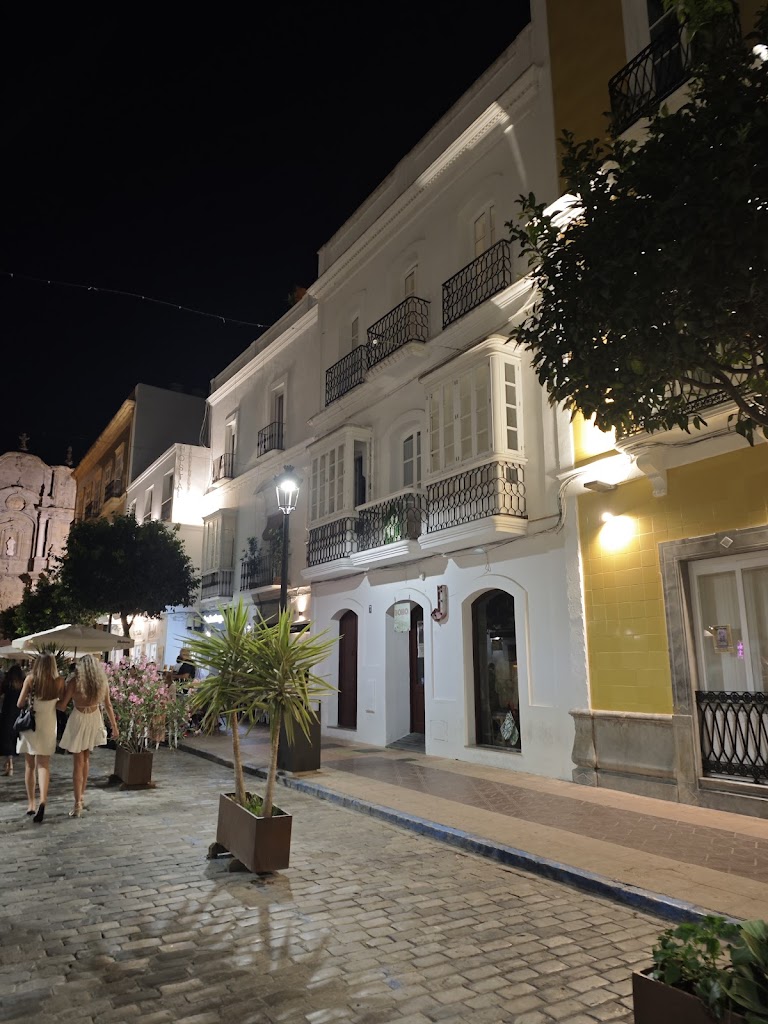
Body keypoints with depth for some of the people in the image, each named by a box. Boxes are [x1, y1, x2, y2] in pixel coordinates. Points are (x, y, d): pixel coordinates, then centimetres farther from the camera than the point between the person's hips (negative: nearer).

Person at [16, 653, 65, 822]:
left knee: (30, 765, 14)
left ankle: (31, 803, 18)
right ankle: (42, 800, -16)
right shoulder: (59, 681, -6)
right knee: (43, 765, 4)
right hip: (48, 725, 0)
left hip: (29, 724, 0)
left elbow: (19, 704, -6)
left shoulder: (30, 678, -8)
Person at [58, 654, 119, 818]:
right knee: (85, 756, 22)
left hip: (78, 720, -4)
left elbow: (62, 706, -10)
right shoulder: (102, 682, -4)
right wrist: (114, 726, 12)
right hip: (94, 720, 4)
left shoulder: (75, 681, -14)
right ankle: (81, 794, 34)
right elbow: (108, 706, 3)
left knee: (78, 761, 2)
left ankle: (78, 804, -1)